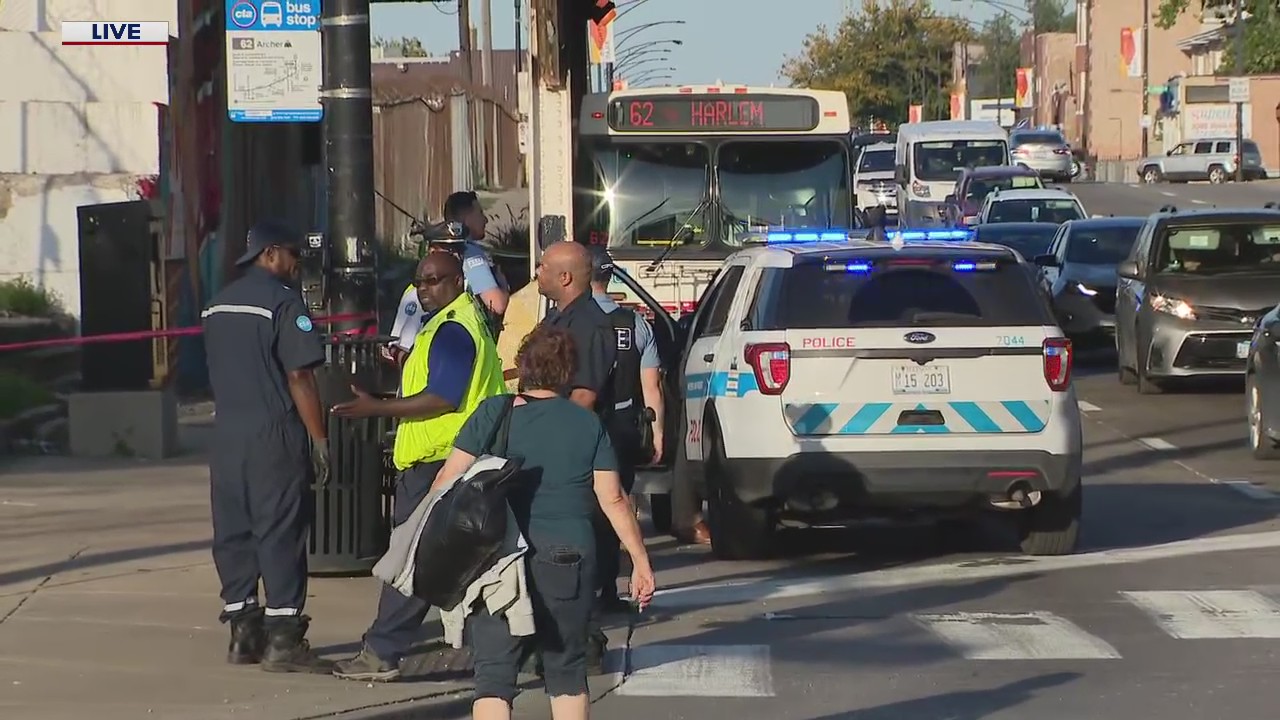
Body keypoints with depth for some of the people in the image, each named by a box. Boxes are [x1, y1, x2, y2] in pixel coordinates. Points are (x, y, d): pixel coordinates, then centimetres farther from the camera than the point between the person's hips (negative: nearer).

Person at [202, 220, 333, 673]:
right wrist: (319, 438, -10)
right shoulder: (282, 300, -10)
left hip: (227, 435, 7)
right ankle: (283, 639, -5)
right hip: (273, 435, -7)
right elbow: (299, 376, -14)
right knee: (281, 534, -4)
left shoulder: (218, 304, 15)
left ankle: (243, 633, 14)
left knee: (232, 534, 10)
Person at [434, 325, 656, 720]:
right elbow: (613, 499, 2)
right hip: (569, 558, 2)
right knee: (566, 672, 17)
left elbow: (448, 478, -4)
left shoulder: (494, 413, -1)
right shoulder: (588, 424, 4)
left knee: (494, 674, -1)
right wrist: (641, 562, 8)